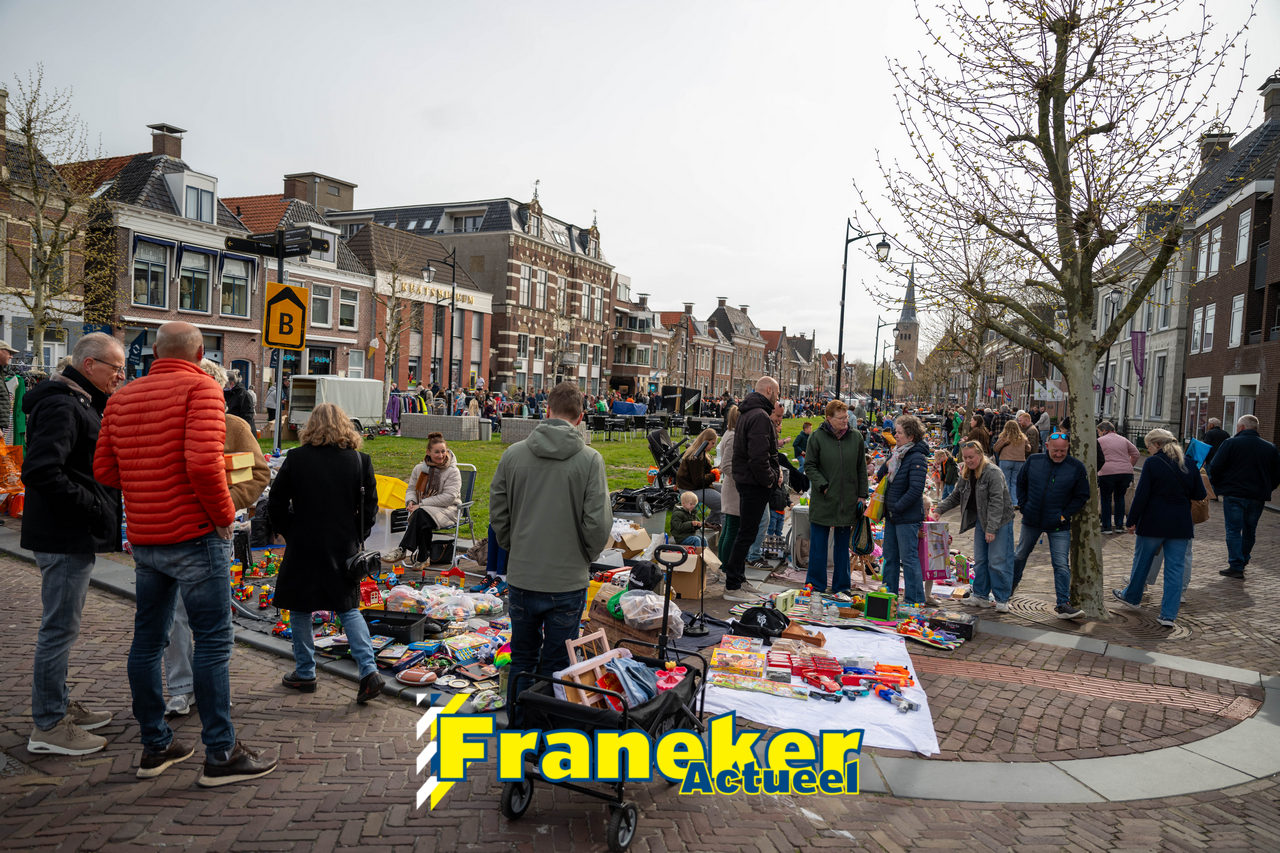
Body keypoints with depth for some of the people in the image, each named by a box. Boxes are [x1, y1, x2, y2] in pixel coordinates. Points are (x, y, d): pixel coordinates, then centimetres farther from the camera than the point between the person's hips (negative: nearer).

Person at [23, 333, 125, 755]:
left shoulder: (80, 404, 16)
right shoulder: (61, 405, -17)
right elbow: (41, 471, -26)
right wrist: (93, 507, -22)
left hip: (75, 535, 11)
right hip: (65, 536, -11)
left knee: (61, 625, 19)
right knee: (60, 628, -3)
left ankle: (60, 705, 32)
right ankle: (48, 727, 7)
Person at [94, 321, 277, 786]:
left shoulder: (121, 398, 10)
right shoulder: (200, 388, -12)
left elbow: (105, 471, 8)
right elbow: (203, 463, -24)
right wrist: (224, 513, -11)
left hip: (144, 538, 7)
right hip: (195, 536, -7)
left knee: (148, 638, 14)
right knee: (213, 641, -1)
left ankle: (155, 746, 26)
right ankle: (220, 755, 5)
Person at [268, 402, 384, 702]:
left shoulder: (297, 458, -7)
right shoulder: (359, 460, -3)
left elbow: (276, 504, -3)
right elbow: (370, 506, 0)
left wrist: (290, 533, 8)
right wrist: (356, 537, 10)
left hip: (304, 546, -2)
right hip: (344, 547, 2)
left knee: (300, 609, 14)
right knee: (348, 608, 11)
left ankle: (305, 673, 22)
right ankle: (369, 670, -2)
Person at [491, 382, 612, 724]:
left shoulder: (513, 454, -3)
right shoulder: (590, 459, -11)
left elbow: (497, 514, 3)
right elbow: (598, 522, -12)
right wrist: (585, 556, 7)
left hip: (521, 578, 3)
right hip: (568, 580, -3)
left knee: (521, 660, 19)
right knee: (556, 666, 10)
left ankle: (517, 728, 31)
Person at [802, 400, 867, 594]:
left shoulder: (856, 437, 4)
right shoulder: (817, 437, -5)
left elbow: (862, 469, 10)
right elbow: (810, 467, -1)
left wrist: (862, 495, 7)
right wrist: (823, 486, -13)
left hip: (848, 501, 3)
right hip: (823, 500, -2)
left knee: (843, 545, 12)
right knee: (818, 543, 3)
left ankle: (842, 585, 22)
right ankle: (816, 584, 14)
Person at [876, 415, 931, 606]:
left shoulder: (917, 458, -17)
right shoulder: (896, 453, 10)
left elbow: (916, 489, -22)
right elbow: (880, 477, 20)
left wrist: (897, 507, -17)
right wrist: (886, 464, 2)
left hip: (907, 516, -9)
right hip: (892, 515, 9)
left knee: (909, 558, -3)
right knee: (890, 556, 16)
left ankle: (915, 600, 6)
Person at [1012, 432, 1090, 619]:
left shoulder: (1076, 467, -8)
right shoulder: (1034, 461, -3)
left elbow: (1082, 496, -1)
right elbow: (1020, 484, 10)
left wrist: (1064, 515, -8)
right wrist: (1023, 506, 2)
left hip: (1059, 526, -2)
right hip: (1031, 521, 2)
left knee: (1062, 565, -4)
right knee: (1020, 555, 19)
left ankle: (1063, 605, 0)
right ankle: (1009, 587, 39)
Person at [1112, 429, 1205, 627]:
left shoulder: (1152, 463, -10)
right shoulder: (1189, 464, 4)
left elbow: (1141, 495, -12)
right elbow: (1200, 494, 7)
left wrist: (1132, 521, -5)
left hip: (1153, 523, -3)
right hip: (1181, 525, 4)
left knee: (1142, 561, 15)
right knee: (1175, 568, 4)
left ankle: (1132, 597, 33)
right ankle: (1169, 615, 2)